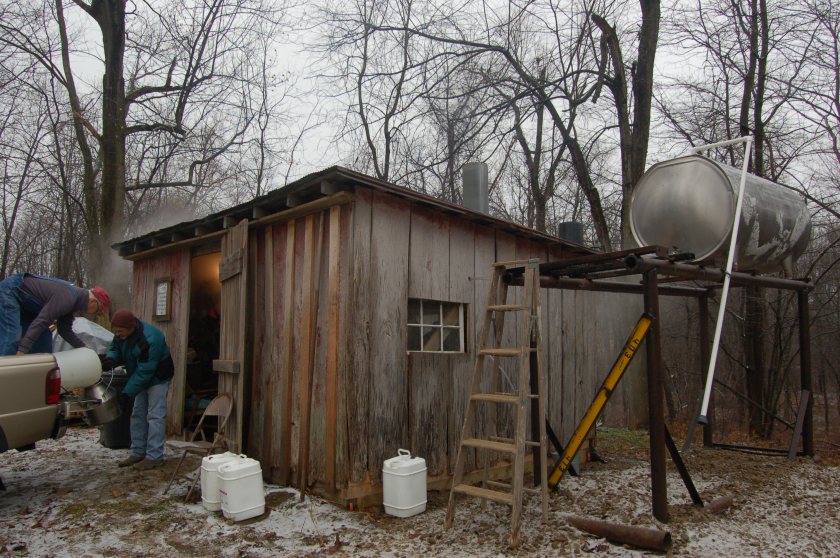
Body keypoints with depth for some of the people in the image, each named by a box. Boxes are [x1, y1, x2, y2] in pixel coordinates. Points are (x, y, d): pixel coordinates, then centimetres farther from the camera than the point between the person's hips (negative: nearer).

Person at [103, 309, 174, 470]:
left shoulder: (149, 340, -34)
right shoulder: (121, 334, -8)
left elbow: (144, 372, -31)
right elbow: (115, 348, 9)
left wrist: (127, 392, -27)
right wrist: (110, 359, -15)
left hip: (157, 378, -9)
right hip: (142, 378, 9)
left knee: (155, 416, -10)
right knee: (138, 415, 12)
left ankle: (154, 457, -8)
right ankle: (138, 453, 21)